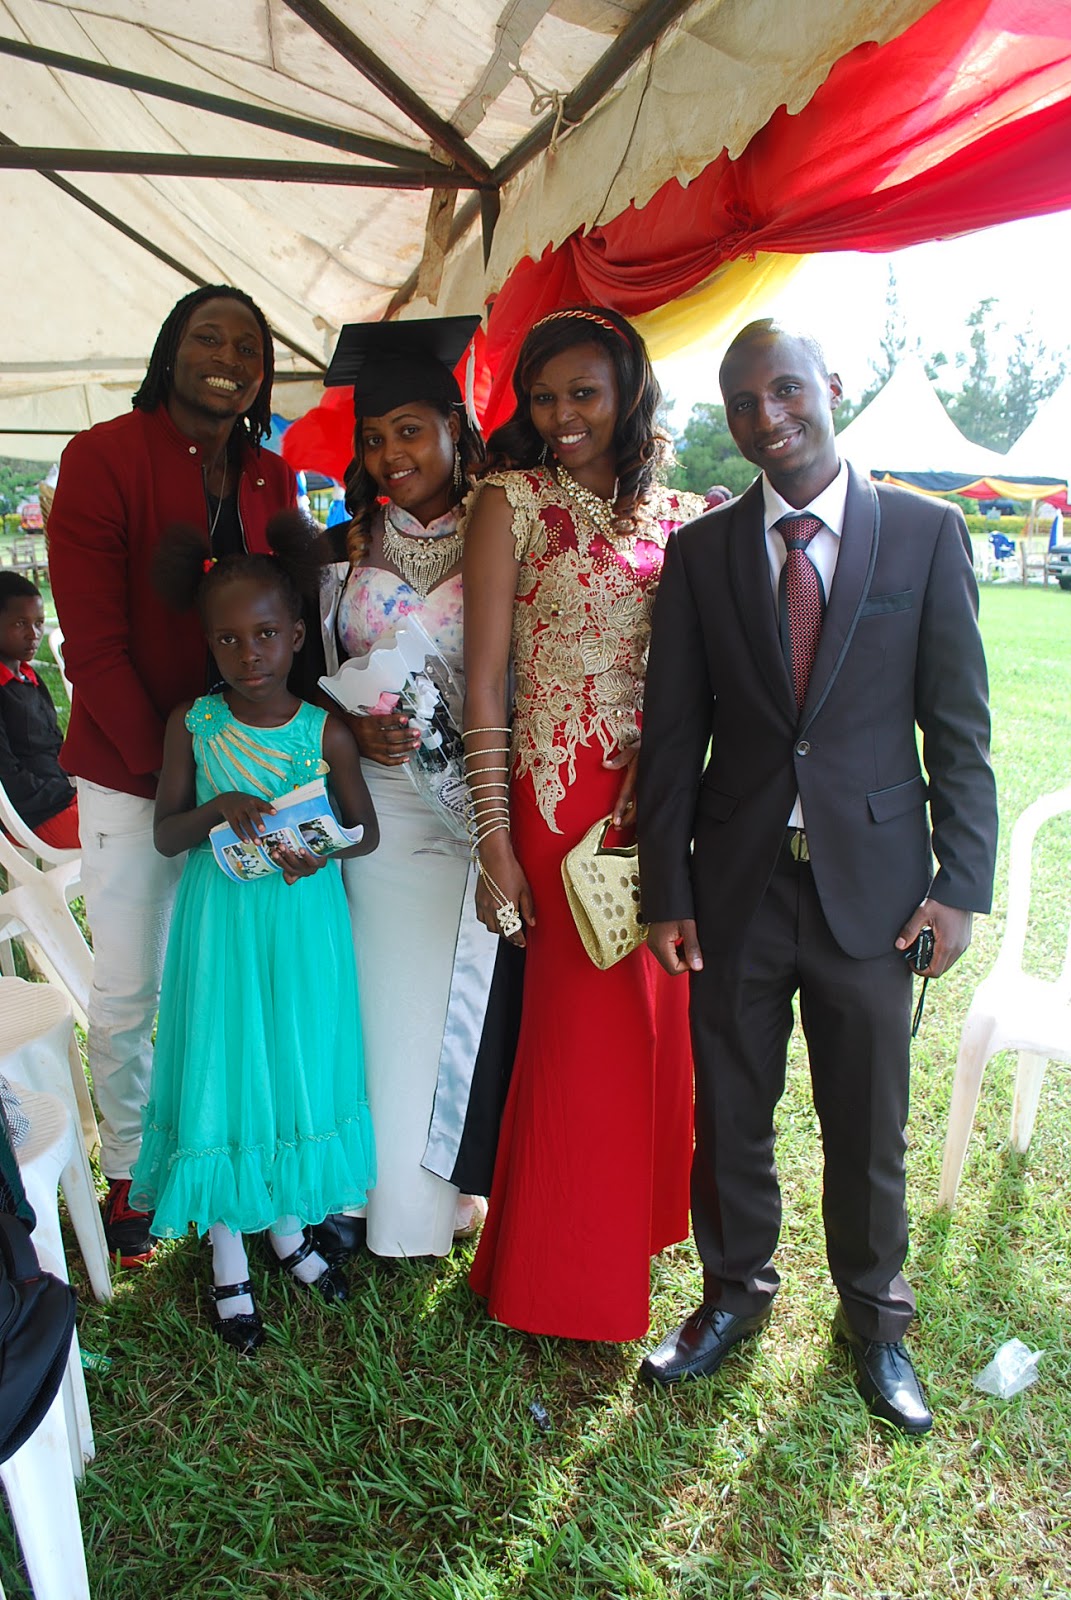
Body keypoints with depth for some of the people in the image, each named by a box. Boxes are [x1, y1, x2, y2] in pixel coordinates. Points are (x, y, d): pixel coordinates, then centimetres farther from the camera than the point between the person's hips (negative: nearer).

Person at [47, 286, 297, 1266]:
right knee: (129, 990, 7)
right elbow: (94, 645, -11)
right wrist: (174, 770, -15)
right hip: (132, 772, -3)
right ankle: (129, 1177, 28)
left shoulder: (270, 479, 8)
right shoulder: (102, 458, -6)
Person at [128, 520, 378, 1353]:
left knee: (300, 1067, 12)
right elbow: (165, 835, -3)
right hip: (222, 923, 0)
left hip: (304, 922, 1)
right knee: (222, 1073, 7)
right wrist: (220, 808, -22)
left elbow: (367, 829, 1)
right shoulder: (192, 724, -7)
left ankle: (289, 1228, 38)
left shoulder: (327, 731, -7)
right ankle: (229, 1262, 27)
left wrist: (321, 850, -19)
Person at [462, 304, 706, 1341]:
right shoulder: (512, 502, -3)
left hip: (664, 799, 5)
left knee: (653, 1017, 14)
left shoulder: (675, 516, 9)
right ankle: (557, 1268, 27)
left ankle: (637, 1216, 39)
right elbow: (484, 679, -7)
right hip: (562, 797, -4)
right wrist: (494, 840, -12)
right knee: (580, 1022, 5)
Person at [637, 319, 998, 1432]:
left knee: (869, 1127, 14)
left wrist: (960, 883, -5)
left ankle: (874, 1319, 39)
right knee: (729, 1114, 14)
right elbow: (673, 736, 2)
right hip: (738, 883, 1)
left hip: (874, 883, -1)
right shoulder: (700, 551, 3)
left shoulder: (927, 534, 0)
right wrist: (666, 894, -1)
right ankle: (735, 1292, 40)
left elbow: (959, 727, 0)